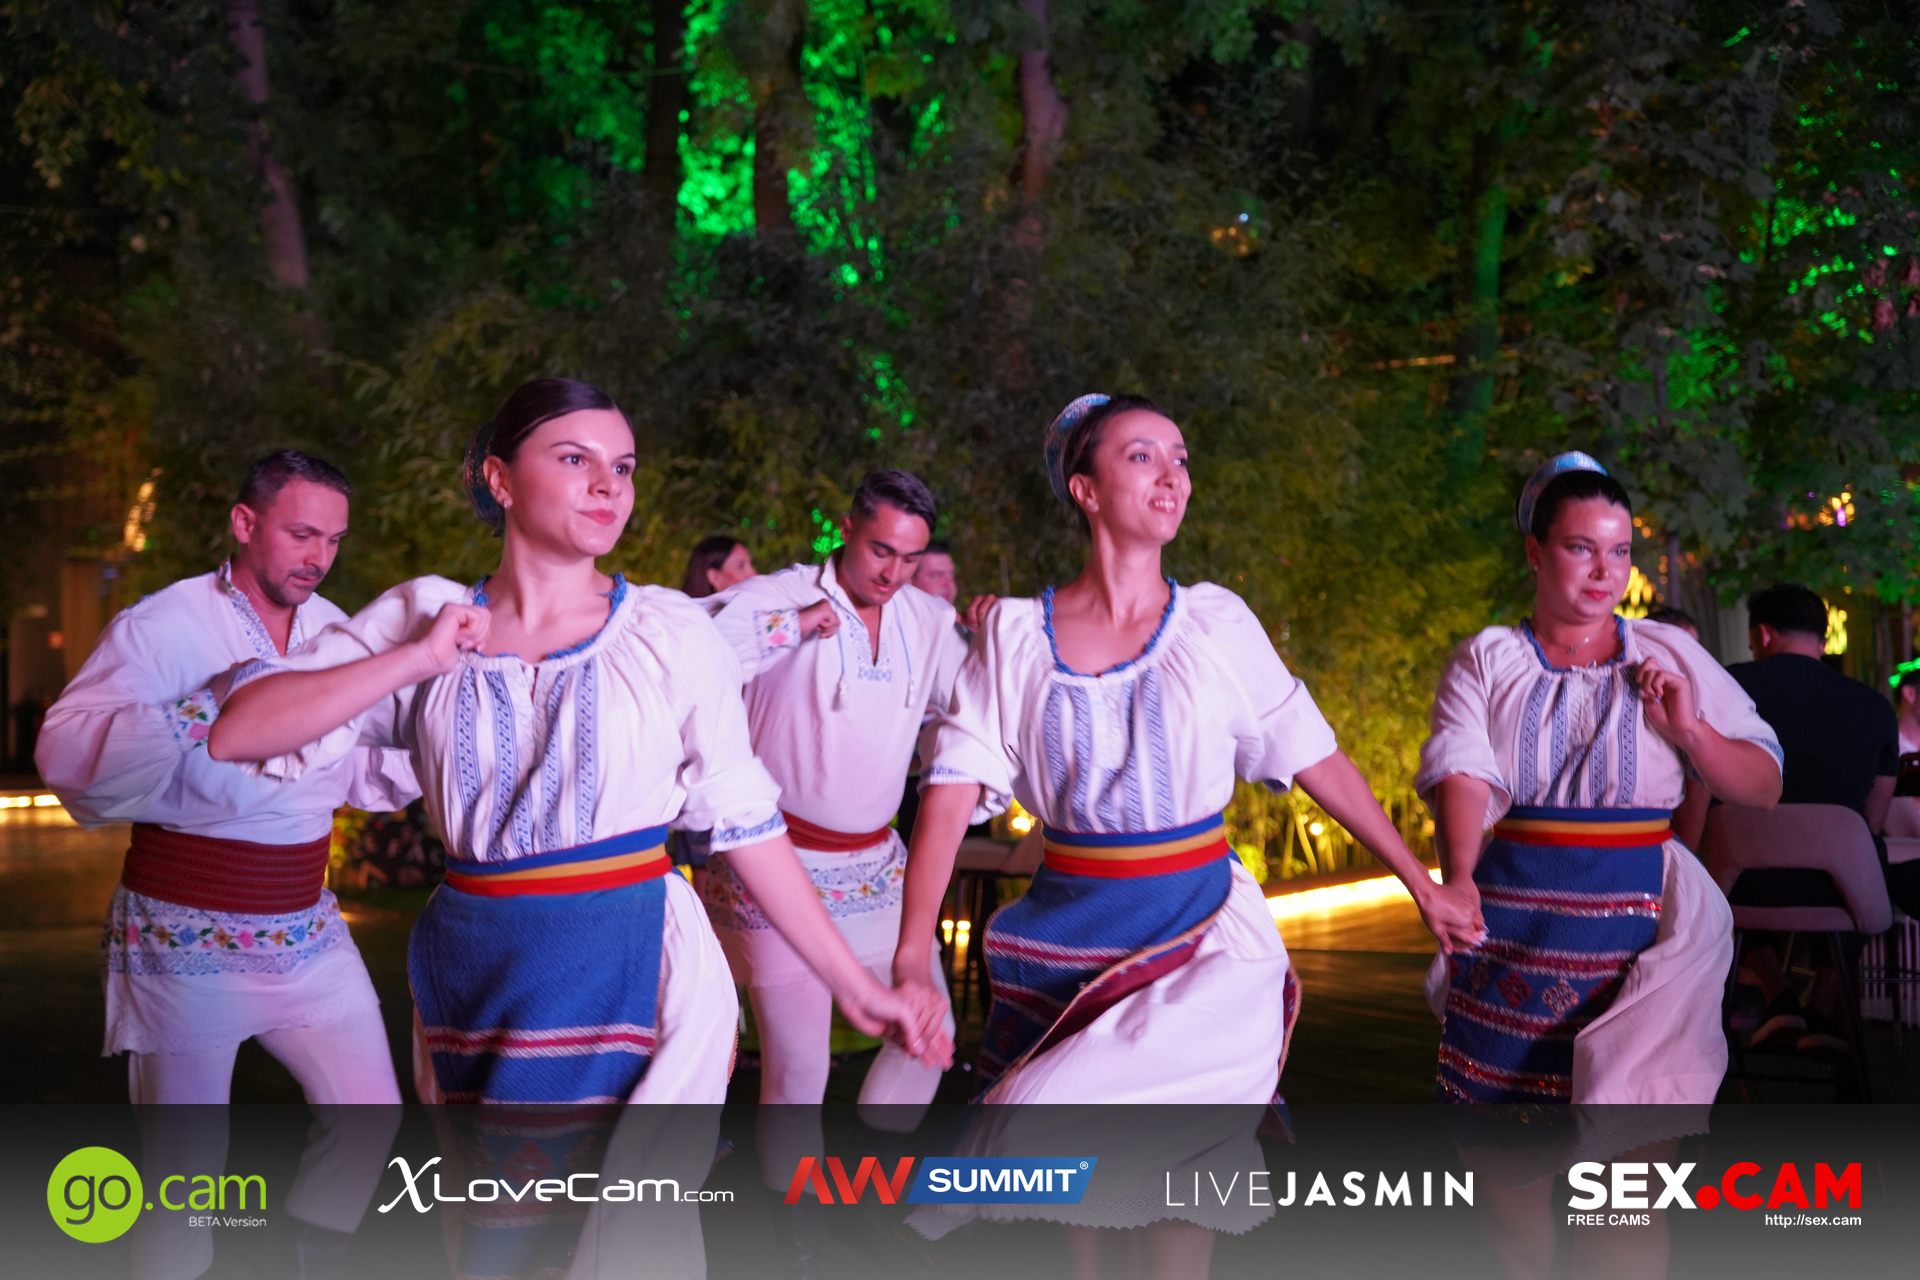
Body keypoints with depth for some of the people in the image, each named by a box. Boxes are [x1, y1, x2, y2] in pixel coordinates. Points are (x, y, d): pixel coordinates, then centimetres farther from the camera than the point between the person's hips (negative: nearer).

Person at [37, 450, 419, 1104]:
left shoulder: (334, 629, 8)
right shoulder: (161, 627, -11)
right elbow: (62, 754, -22)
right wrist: (209, 705, -30)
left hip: (308, 933, 5)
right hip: (187, 941, -5)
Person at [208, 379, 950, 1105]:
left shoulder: (672, 634, 0)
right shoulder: (421, 619, 3)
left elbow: (745, 821, 3)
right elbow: (234, 736, -4)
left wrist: (856, 988, 2)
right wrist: (415, 660, -13)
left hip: (636, 980, -2)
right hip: (472, 981, 2)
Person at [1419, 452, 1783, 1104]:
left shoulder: (1670, 656, 10)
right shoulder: (1485, 660, 7)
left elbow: (1765, 788, 10)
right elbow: (1461, 776, -10)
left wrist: (1688, 730, -8)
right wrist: (1458, 879, -28)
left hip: (1640, 917, 0)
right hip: (1512, 920, 0)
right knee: (1500, 1093, 2)